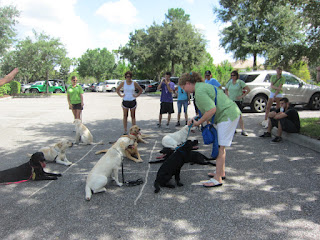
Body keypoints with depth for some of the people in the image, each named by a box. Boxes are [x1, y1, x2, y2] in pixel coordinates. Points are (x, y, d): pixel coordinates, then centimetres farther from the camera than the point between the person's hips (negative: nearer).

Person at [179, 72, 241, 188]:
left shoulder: (199, 91, -18)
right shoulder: (202, 86, 15)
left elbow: (212, 110, -25)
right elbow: (208, 109, 17)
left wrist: (199, 122, -13)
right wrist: (194, 119, 10)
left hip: (227, 116, -11)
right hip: (230, 114, 11)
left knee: (220, 147, -8)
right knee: (220, 145, 17)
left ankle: (217, 179, -2)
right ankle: (221, 172, 28)